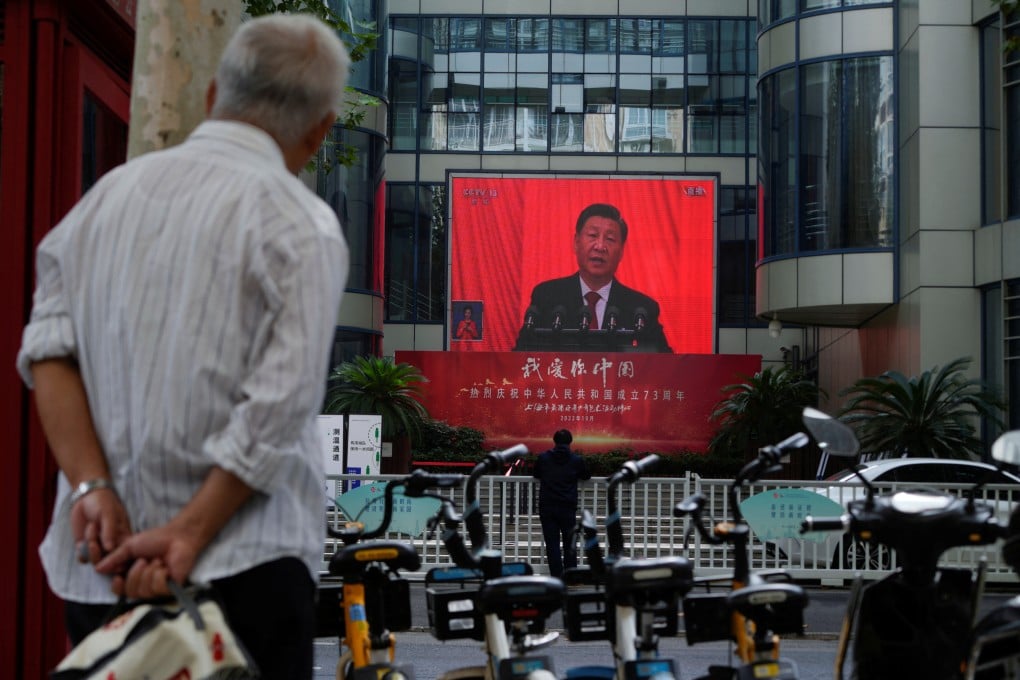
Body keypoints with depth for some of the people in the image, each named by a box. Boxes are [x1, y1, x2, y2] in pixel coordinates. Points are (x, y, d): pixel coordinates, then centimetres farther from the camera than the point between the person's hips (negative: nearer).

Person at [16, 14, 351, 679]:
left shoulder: (108, 191, 9)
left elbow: (49, 347, 0)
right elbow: (280, 406, -16)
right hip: (242, 567, -5)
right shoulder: (303, 225, -8)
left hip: (97, 561, 5)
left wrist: (91, 488, -6)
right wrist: (189, 532, -13)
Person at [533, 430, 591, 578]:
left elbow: (536, 475, 16)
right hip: (568, 508, 0)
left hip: (547, 508, 0)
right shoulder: (577, 460, -1)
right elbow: (587, 476, 15)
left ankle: (556, 576, -3)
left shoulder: (543, 458, 0)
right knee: (569, 543, 10)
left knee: (552, 544, 2)